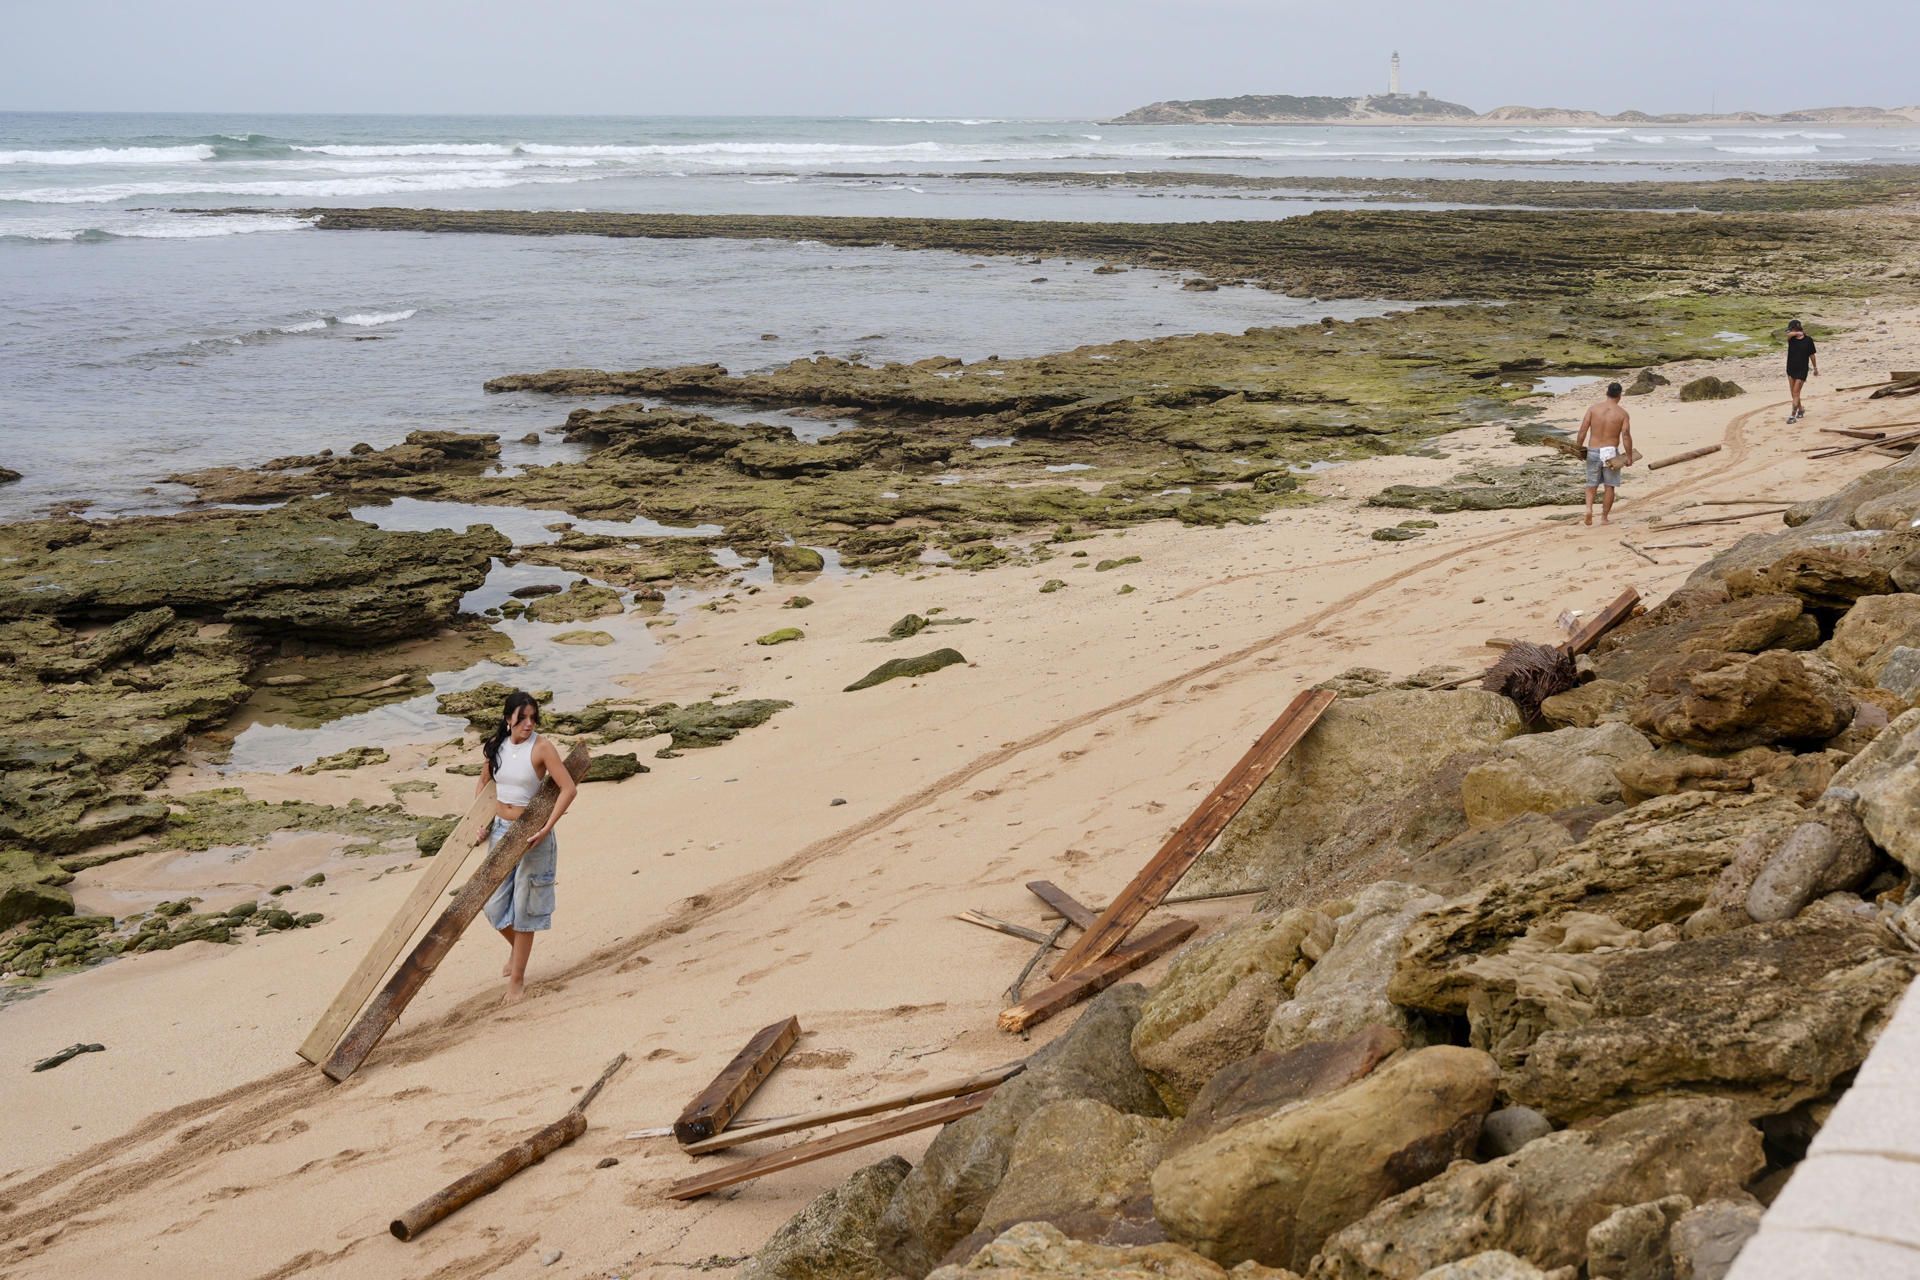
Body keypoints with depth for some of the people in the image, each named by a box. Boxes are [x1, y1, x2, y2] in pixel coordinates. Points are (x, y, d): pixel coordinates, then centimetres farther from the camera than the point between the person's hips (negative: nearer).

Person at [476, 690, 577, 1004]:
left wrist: (546, 830, -23)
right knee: (493, 905, 7)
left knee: (523, 906, 1)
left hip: (530, 834, -5)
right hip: (500, 829, 5)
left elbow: (569, 789, -19)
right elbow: (484, 783, 16)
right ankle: (516, 948, 38)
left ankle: (517, 979, 10)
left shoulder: (541, 747, -15)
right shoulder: (495, 745, 0)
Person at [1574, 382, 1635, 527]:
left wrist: (1578, 447, 7)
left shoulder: (1593, 408, -2)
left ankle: (1589, 508, -10)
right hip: (1611, 452, -1)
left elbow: (1583, 430, -5)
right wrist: (1629, 456, -4)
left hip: (1593, 451, 1)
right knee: (1609, 486, 11)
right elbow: (1626, 436, -11)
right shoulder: (1622, 413, -4)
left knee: (1591, 484, 14)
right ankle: (1604, 517, 13)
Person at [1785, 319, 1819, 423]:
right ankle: (1800, 409, 34)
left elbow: (1812, 355, 1)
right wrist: (1797, 333, -38)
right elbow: (1788, 335, -25)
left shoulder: (1808, 340, -9)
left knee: (1796, 392, -8)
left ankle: (1793, 415, -7)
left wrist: (1815, 367, 8)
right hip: (1791, 369, 5)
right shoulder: (1791, 338, 0)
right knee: (1793, 392, 13)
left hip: (1802, 370, -5)